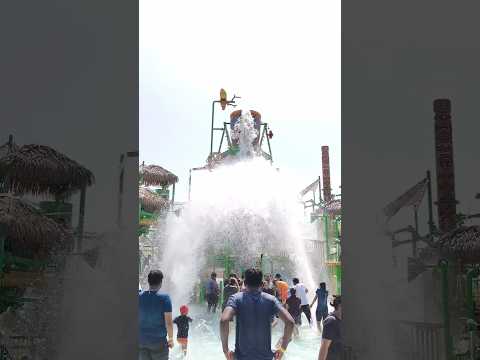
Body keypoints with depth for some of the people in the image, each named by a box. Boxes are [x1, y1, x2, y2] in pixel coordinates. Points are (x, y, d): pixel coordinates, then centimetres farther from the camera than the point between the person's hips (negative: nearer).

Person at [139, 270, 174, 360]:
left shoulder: (139, 296, -2)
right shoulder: (164, 298, -12)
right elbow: (168, 322, -14)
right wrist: (171, 338, 0)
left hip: (141, 341, 3)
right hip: (158, 342, -3)